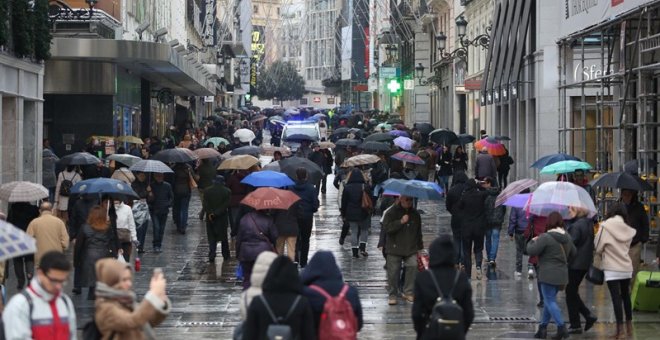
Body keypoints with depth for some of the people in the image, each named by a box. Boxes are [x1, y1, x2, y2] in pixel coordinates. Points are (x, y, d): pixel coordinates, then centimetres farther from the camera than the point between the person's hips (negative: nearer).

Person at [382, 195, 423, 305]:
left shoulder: (415, 214, 11)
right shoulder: (391, 212, -4)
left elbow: (418, 232, 18)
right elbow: (387, 227, -17)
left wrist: (420, 247, 18)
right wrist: (401, 222, -23)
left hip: (411, 249, 3)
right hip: (394, 248, -3)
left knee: (413, 266, -13)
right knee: (393, 271, -1)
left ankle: (408, 292, -1)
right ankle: (392, 295, 11)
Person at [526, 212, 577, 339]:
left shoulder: (545, 237, -16)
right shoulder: (567, 237, 9)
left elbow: (532, 251, -17)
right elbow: (573, 252, 20)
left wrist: (532, 241, 2)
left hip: (549, 274, -8)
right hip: (562, 273, 8)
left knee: (550, 301, -3)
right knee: (549, 300, 16)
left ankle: (562, 328, -12)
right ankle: (543, 327, 20)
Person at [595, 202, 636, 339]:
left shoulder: (605, 227, -10)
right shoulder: (627, 229, 3)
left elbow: (598, 247, -6)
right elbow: (628, 247, 5)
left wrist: (600, 255, 13)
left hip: (612, 268, -5)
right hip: (626, 267, 5)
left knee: (616, 298, -3)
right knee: (626, 296, 18)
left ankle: (620, 330, -5)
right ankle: (629, 327, 26)